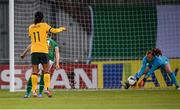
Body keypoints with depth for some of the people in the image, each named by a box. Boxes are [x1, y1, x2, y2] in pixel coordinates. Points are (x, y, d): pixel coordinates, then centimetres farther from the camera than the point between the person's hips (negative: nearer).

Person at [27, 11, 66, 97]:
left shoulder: (31, 27, 9)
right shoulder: (44, 25, -2)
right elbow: (54, 30, -2)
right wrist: (62, 29, 17)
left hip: (34, 51, 3)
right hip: (43, 51, -3)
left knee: (35, 71, 3)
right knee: (46, 70, 6)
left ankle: (34, 90, -3)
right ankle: (46, 88, -5)